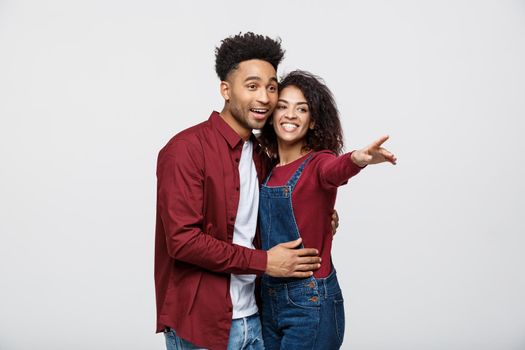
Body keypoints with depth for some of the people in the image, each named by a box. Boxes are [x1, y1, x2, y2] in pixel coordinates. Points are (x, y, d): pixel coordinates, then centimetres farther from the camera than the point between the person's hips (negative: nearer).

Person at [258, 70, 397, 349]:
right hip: (269, 299, 5)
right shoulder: (268, 170, 6)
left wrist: (357, 160, -53)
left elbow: (336, 169, -35)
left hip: (310, 304, -5)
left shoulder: (318, 162, -10)